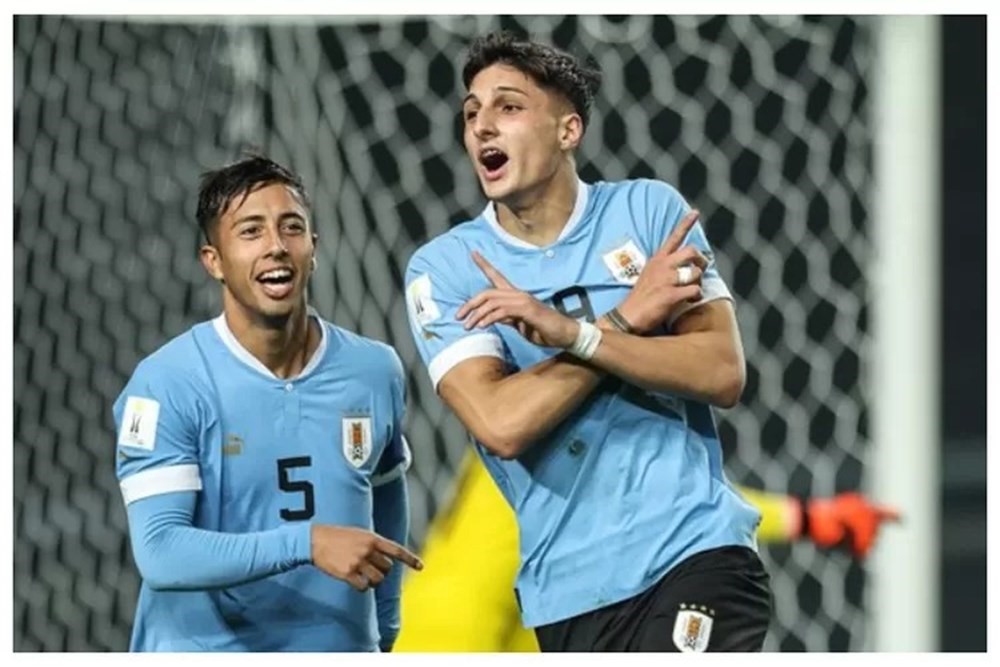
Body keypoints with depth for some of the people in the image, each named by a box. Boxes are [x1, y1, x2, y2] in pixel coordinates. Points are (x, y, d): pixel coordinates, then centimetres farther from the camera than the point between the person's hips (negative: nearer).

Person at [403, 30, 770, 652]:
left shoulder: (649, 209, 2)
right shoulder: (444, 267, 1)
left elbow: (724, 374, -7)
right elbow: (501, 425, -12)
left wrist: (572, 333, -17)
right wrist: (627, 319, -10)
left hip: (696, 552, -1)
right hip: (570, 590, 2)